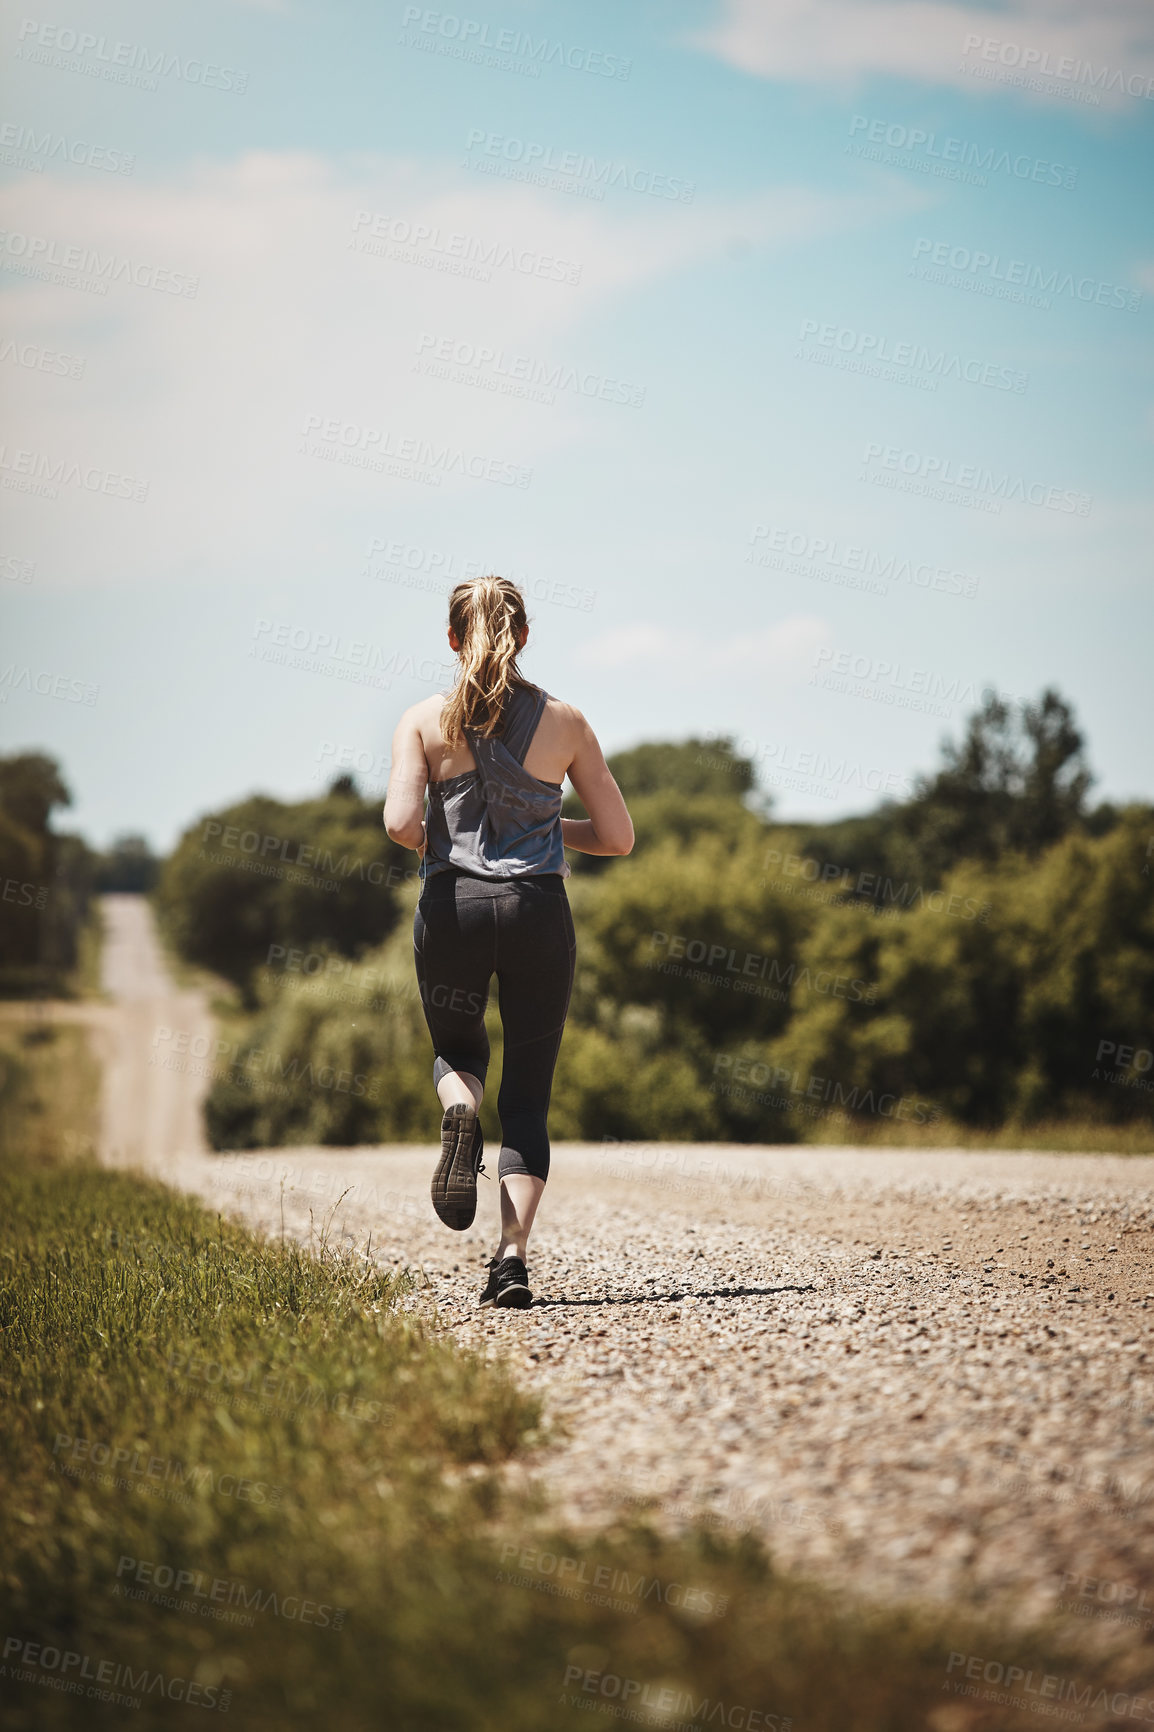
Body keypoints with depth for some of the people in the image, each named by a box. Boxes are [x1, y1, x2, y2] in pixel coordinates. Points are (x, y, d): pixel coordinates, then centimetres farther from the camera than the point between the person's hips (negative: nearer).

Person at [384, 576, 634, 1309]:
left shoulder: (424, 720, 1)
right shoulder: (565, 722, 4)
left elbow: (401, 821, -12)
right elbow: (618, 836, 5)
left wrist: (433, 843, 9)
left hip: (453, 907, 0)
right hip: (539, 910, 0)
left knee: (458, 1053, 26)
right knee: (528, 1096, 7)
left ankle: (460, 1112, -10)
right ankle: (514, 1254, -10)